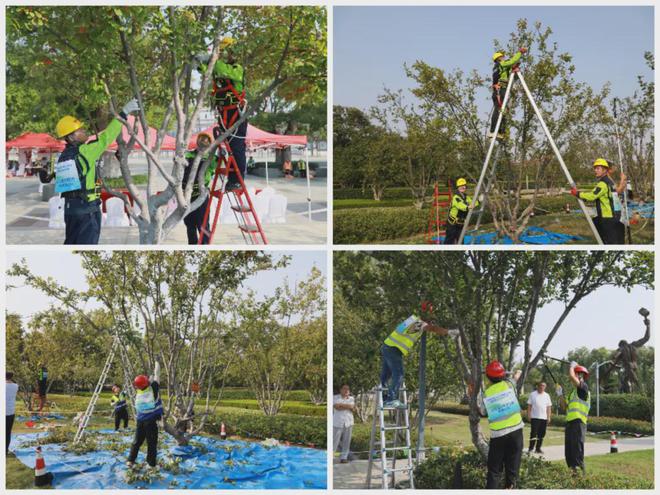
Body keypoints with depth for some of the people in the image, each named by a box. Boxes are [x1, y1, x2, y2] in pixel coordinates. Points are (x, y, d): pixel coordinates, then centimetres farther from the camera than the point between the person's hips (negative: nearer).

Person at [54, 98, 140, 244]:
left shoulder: (63, 157, 11)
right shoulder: (84, 151, -12)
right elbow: (105, 138, -17)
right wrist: (123, 114, -15)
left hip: (70, 205, 7)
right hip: (87, 206, -7)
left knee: (71, 243, 14)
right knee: (86, 247, -2)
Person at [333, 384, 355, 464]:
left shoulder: (351, 398, 12)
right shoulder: (336, 397, 3)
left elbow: (353, 408, -5)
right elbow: (337, 407, -15)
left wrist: (341, 405, -9)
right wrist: (347, 406, -7)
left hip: (348, 423, 3)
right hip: (337, 423, -3)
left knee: (346, 442, 2)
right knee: (334, 441, -6)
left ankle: (343, 457, 9)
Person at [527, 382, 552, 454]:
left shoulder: (547, 395, 11)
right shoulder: (533, 394, 2)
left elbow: (549, 407, 11)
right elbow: (529, 405, 2)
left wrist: (549, 417, 5)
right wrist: (528, 415, -5)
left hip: (544, 418, 4)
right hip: (535, 417, -4)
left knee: (541, 434, 5)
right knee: (534, 433, -7)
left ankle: (538, 448, 12)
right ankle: (531, 448, -2)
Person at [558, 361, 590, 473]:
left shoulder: (584, 387, -7)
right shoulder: (574, 391, 21)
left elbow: (571, 376, -22)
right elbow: (566, 405, 25)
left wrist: (572, 366, -4)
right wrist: (560, 395, 13)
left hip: (578, 423, -10)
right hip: (570, 422, 10)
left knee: (577, 451, -12)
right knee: (569, 451, 13)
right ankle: (573, 472, 20)